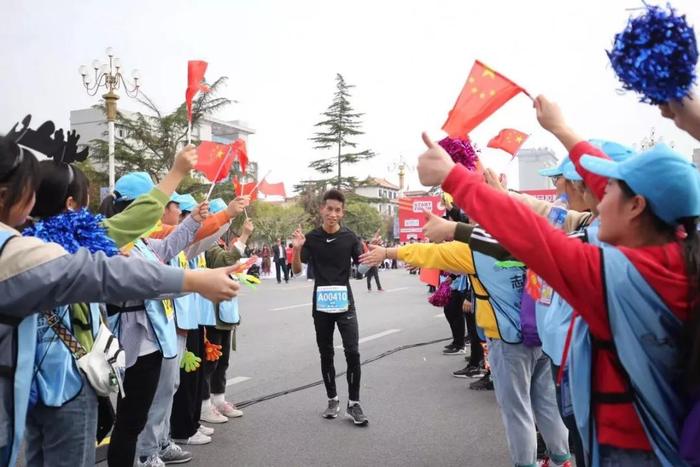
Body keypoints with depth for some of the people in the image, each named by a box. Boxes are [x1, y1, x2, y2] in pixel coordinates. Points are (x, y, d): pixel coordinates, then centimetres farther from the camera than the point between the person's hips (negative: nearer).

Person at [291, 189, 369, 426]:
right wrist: (297, 249, -20)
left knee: (352, 352, -6)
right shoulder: (311, 238, -2)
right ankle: (333, 400, 24)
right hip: (321, 305, 1)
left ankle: (353, 403, 6)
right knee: (326, 354, 10)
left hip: (345, 303, -1)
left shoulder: (349, 237, -3)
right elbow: (297, 269, -2)